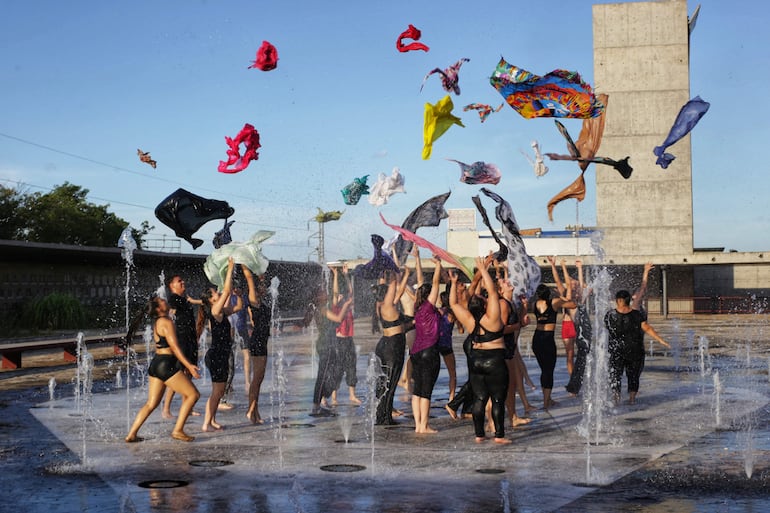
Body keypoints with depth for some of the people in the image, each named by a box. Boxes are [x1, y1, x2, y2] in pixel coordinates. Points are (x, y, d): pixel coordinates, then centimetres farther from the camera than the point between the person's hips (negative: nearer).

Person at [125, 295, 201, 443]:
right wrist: (189, 365, -17)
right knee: (193, 394, -1)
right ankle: (178, 430, -3)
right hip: (166, 365, -10)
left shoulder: (157, 322, 17)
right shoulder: (166, 322, -13)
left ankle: (131, 434, 10)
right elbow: (175, 347, -17)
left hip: (156, 364, 10)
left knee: (151, 404, 13)